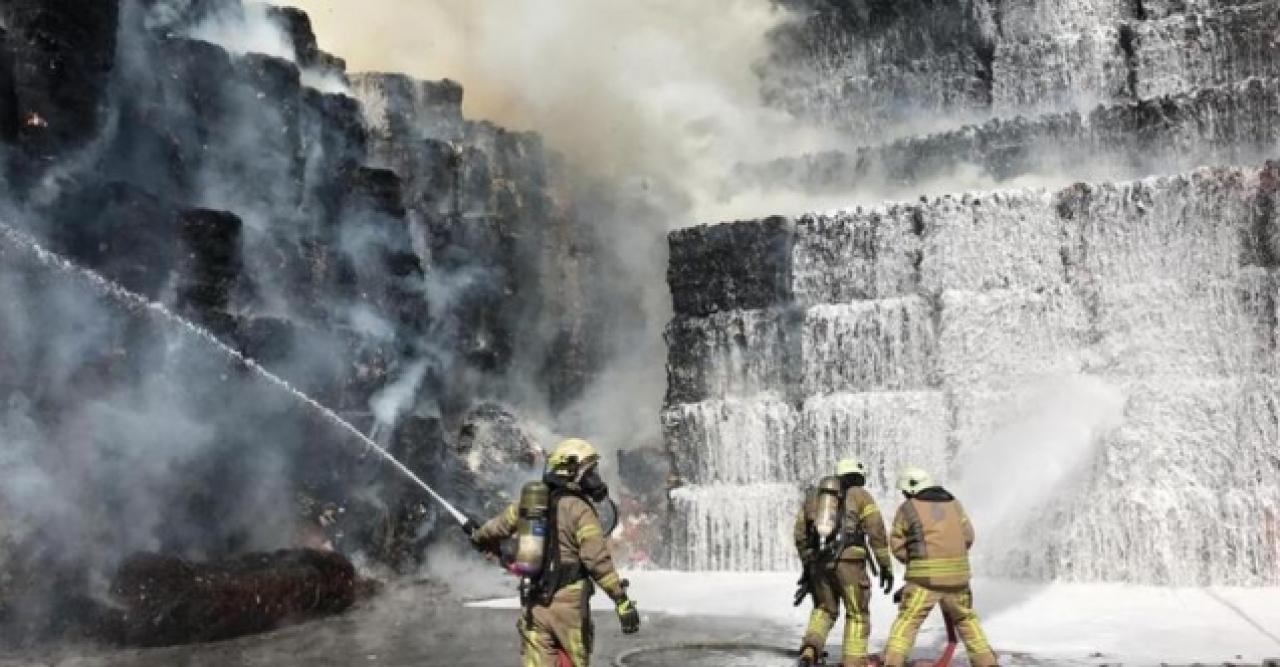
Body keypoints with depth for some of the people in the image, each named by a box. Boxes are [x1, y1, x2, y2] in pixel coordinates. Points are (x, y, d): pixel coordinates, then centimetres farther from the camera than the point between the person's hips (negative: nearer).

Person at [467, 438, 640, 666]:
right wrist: (622, 600, -15)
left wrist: (478, 536, 44)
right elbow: (598, 560, -17)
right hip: (568, 603, -5)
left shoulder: (529, 501, 8)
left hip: (533, 602, 5)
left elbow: (497, 527, 21)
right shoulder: (580, 509, -11)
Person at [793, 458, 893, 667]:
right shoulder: (860, 495, 5)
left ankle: (810, 649, -4)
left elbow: (801, 534, 19)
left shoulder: (813, 494, 18)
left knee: (824, 609, 21)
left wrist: (807, 565, 27)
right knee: (857, 615, 12)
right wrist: (886, 567, -1)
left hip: (818, 562, 4)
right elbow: (877, 533, -4)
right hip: (849, 563, -4)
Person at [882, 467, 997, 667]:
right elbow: (968, 537, 12)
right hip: (958, 572, 4)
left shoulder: (908, 508, 1)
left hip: (925, 574, -4)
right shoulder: (953, 503, 13)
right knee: (966, 619, 22)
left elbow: (897, 544, 4)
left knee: (907, 620, 1)